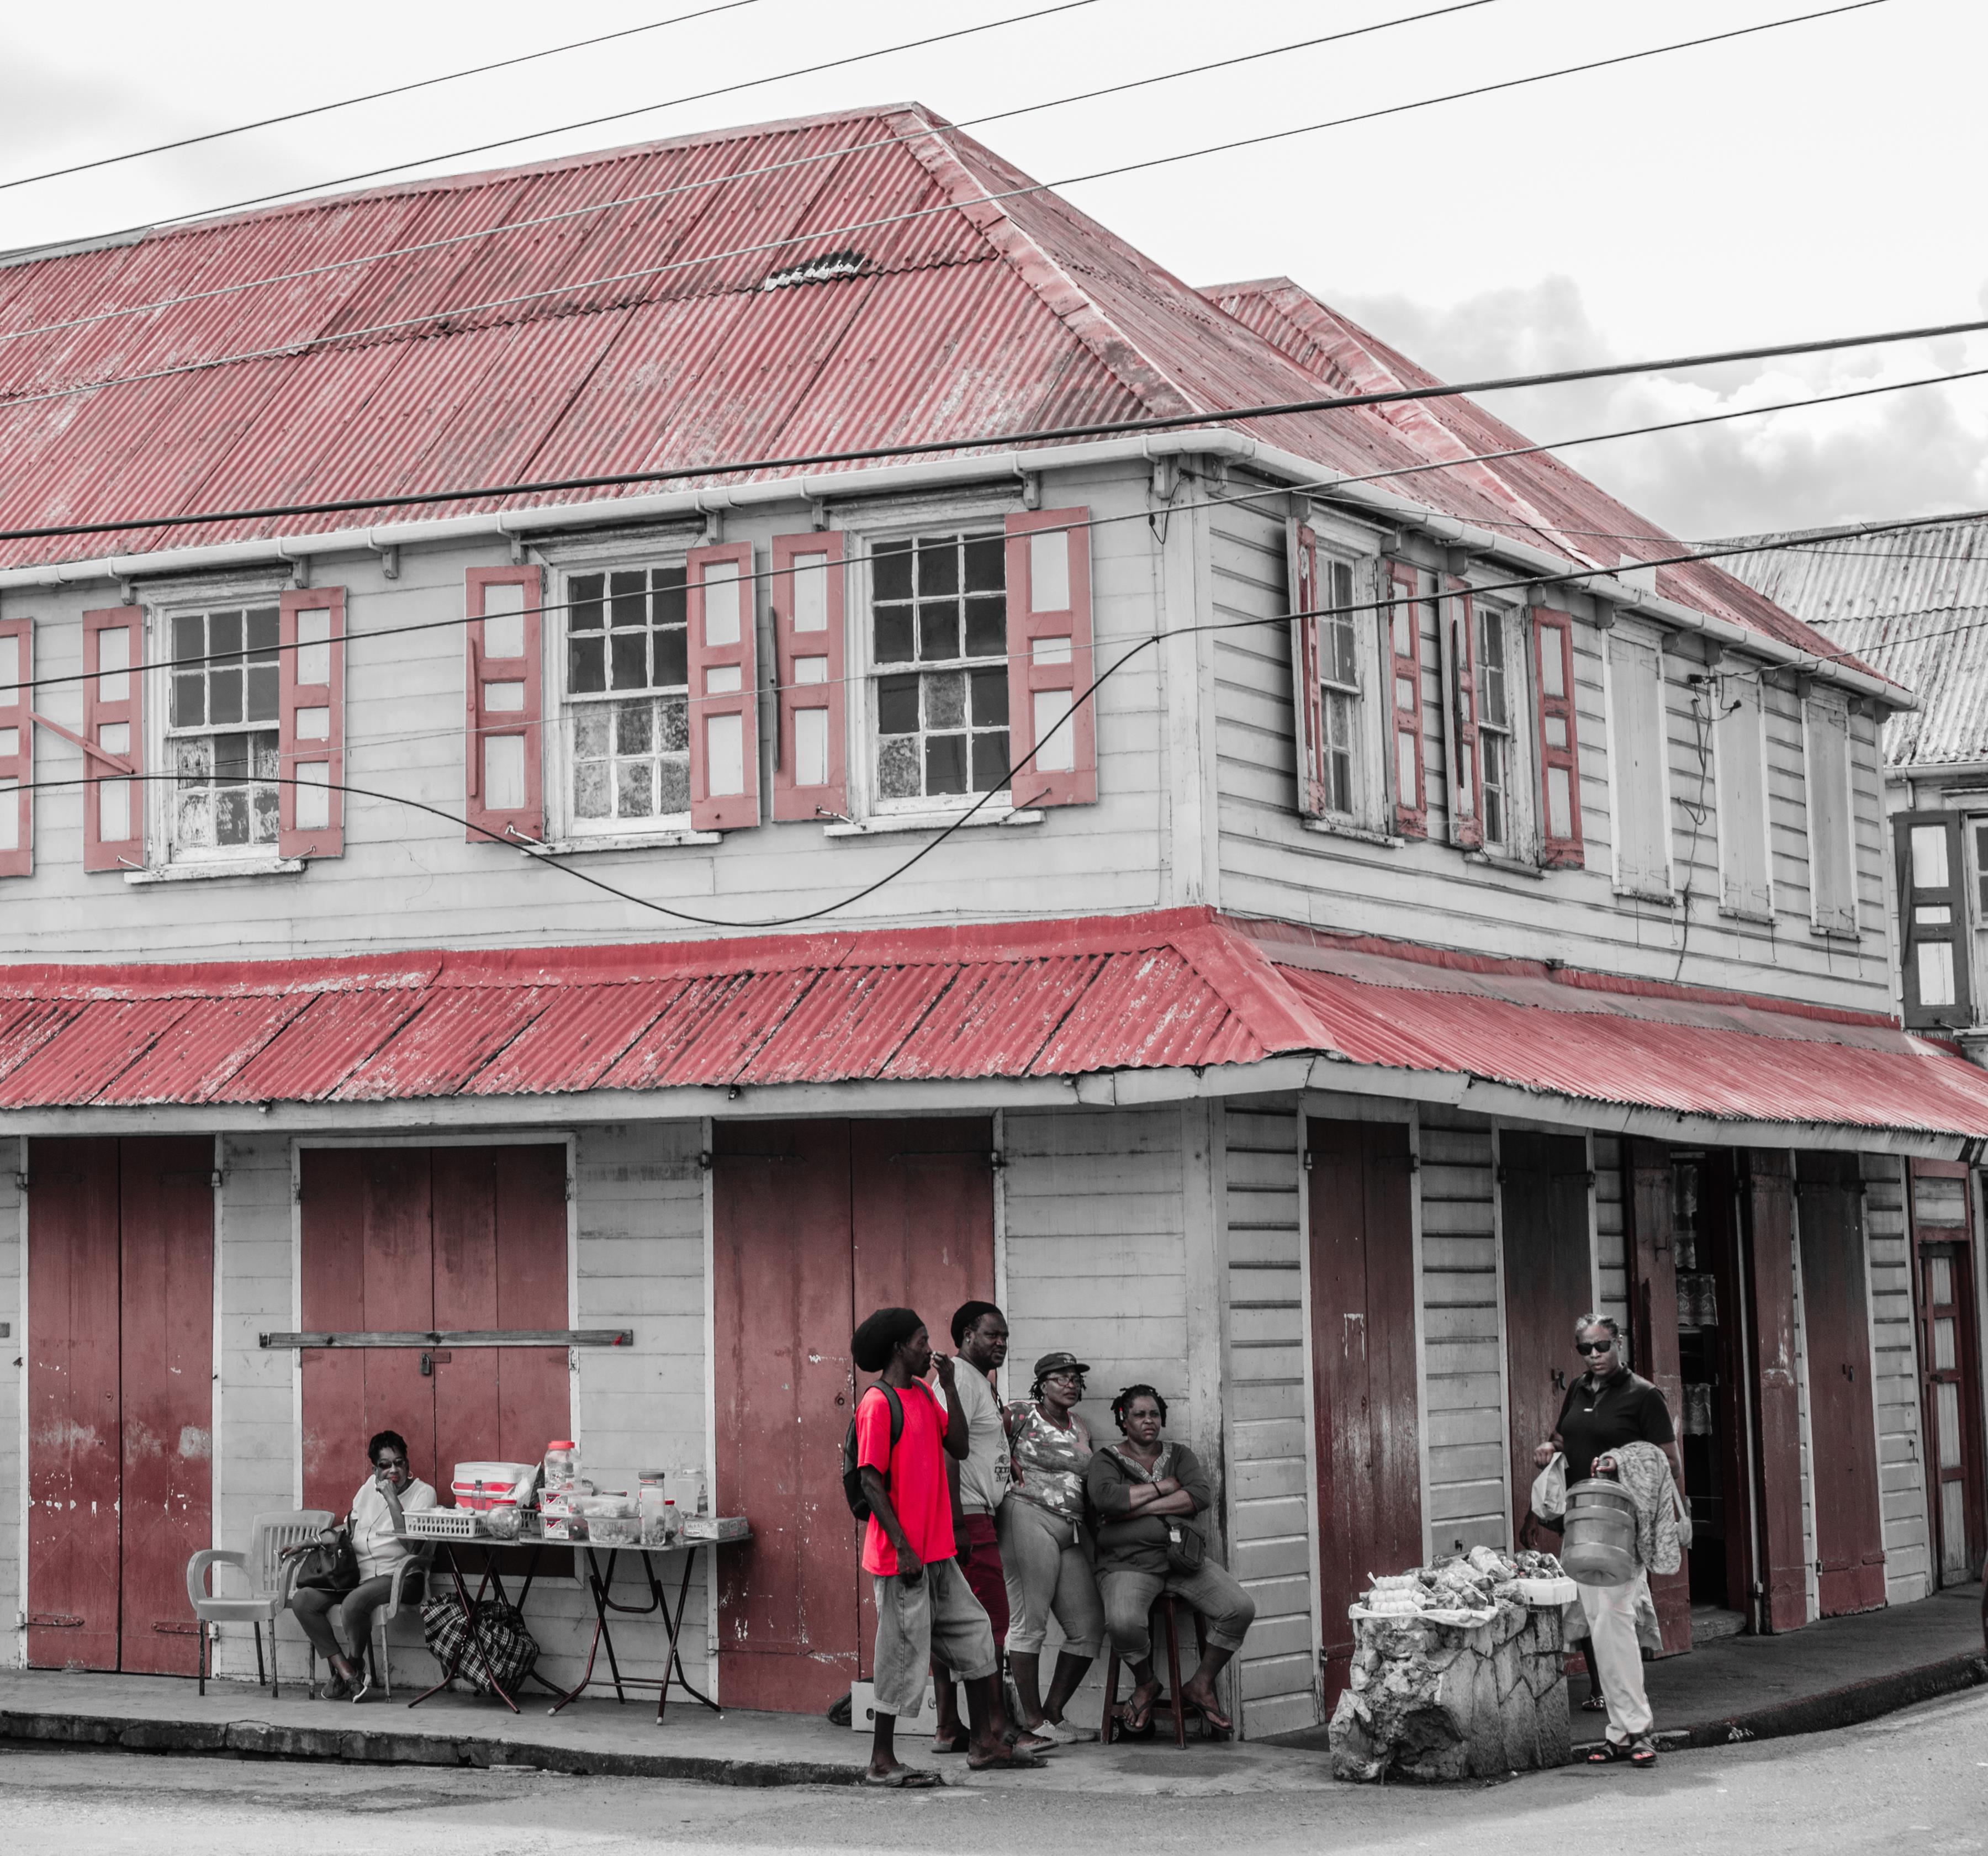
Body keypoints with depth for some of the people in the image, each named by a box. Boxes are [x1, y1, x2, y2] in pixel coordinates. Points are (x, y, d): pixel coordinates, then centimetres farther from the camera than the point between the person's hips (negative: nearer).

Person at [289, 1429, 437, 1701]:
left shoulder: (423, 1493, -4)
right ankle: (346, 1672, -17)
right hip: (357, 1575, 7)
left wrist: (392, 1500, -18)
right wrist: (328, 1536, 3)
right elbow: (351, 1528, 25)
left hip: (397, 1577, -7)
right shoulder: (370, 1487, 16)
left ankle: (355, 1665, -9)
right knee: (302, 1601, -14)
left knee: (353, 1603, -36)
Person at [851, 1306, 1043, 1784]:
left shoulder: (923, 1394, 14)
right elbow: (870, 1481, -16)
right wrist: (903, 1549, -20)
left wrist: (949, 1387, 3)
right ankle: (882, 1762, 6)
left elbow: (958, 1446, 10)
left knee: (974, 1633, 11)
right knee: (904, 1653, -3)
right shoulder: (878, 1403, -13)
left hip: (937, 1552, 9)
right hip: (903, 1555, -9)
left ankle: (984, 1742, 19)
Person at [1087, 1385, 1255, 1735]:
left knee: (1242, 1608, -20)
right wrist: (1162, 1487, -5)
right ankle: (1146, 1683, -2)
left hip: (1183, 1558, 4)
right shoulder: (1107, 1460, 10)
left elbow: (1201, 1494, -2)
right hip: (1129, 1564, -4)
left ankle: (1202, 1685, 0)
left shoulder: (1179, 1455, 18)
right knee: (1124, 1622, -36)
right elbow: (1105, 1498, -13)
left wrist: (1140, 1509, -8)